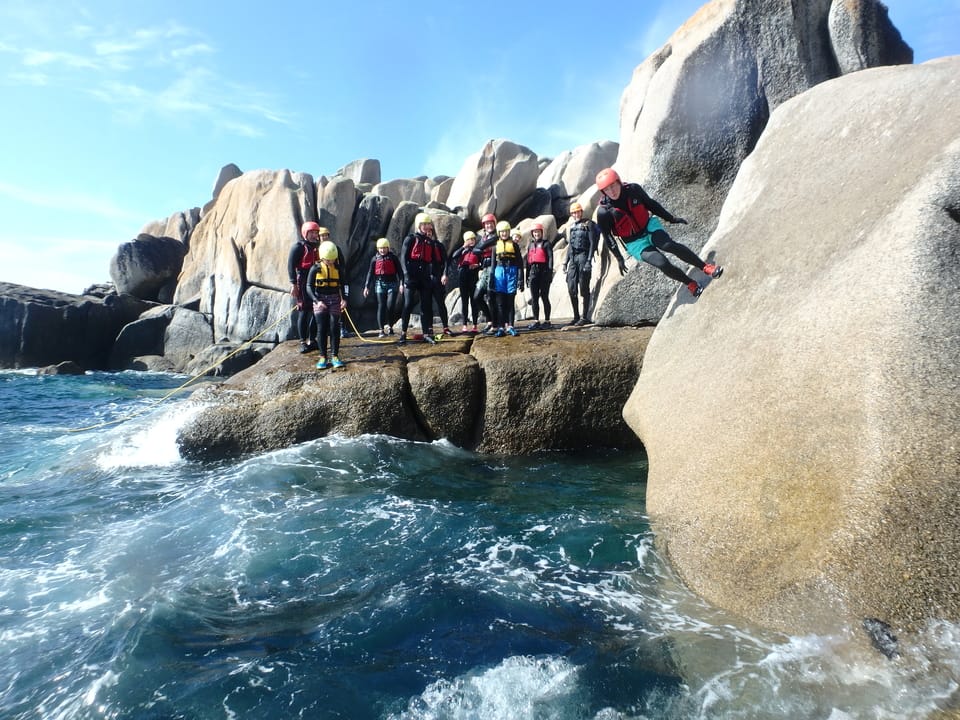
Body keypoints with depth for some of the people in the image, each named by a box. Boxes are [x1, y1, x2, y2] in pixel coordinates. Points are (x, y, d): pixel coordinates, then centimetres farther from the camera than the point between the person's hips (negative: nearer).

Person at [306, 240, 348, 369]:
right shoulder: (316, 269, -4)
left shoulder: (337, 269, 3)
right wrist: (317, 301, -21)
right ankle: (323, 357, 3)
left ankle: (335, 356, 3)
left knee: (334, 328, -1)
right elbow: (309, 287, -7)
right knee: (321, 329, -2)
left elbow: (341, 286, 9)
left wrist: (343, 299, -7)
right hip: (320, 300, -1)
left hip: (334, 300, 2)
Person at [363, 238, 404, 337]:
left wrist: (401, 283, -9)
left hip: (392, 284, -1)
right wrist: (367, 287, 5)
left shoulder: (393, 257, 3)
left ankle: (389, 326, 10)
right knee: (381, 307, -2)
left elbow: (399, 271, 2)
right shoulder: (375, 259, 8)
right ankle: (382, 330, 0)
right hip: (380, 284, 1)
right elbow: (370, 273, 11)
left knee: (390, 306, -10)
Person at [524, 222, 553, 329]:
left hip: (543, 272, -5)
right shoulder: (530, 245, 18)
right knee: (534, 298, 5)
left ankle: (547, 321, 5)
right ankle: (536, 321, 10)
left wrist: (550, 272, -15)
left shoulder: (546, 244, 2)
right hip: (533, 273, 5)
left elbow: (550, 258, -6)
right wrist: (527, 276, 13)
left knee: (544, 297, -1)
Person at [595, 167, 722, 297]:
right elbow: (607, 237, -8)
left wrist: (671, 218, 9)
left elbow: (651, 204, 5)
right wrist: (619, 258, -6)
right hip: (635, 243, -2)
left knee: (669, 245, -27)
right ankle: (691, 284, 2)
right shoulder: (604, 213, -21)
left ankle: (706, 267, -15)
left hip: (649, 227, 2)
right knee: (663, 264, -20)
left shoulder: (633, 189, -12)